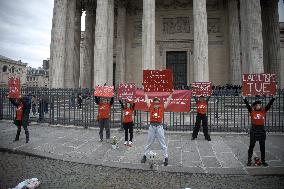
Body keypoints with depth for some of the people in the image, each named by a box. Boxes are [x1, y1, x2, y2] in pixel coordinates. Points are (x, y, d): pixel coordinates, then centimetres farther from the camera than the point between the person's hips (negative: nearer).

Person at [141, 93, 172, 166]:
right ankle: (144, 156, 26)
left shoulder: (162, 108, 3)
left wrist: (171, 93, 16)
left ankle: (166, 158, 15)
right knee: (149, 143, 14)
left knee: (163, 144, 6)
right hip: (152, 126, 1)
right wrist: (145, 93, 25)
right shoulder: (151, 108, 4)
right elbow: (147, 100, 15)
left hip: (159, 127, -1)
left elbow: (168, 101, 10)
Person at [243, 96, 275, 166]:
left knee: (262, 146, 11)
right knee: (251, 146, 4)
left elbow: (269, 104, 3)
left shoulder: (263, 111, 5)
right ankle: (249, 161, 11)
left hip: (262, 130, 3)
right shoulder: (252, 111, -3)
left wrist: (273, 98, -1)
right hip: (254, 130, -3)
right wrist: (244, 98, -19)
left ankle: (263, 161, 23)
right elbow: (247, 105, -11)